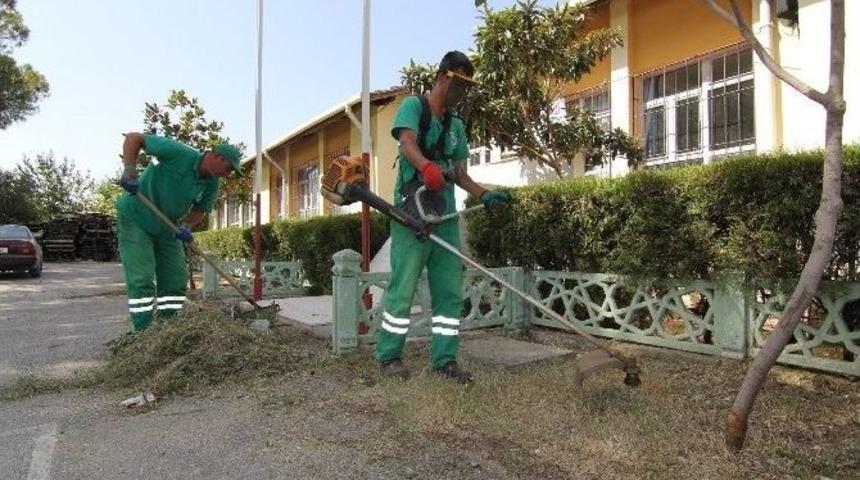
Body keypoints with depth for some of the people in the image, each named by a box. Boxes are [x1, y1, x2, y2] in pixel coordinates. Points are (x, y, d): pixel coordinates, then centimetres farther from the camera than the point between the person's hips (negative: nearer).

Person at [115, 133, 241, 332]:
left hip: (167, 228, 7)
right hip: (136, 219, -6)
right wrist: (129, 171, -30)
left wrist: (186, 226, -14)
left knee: (176, 278, 3)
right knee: (141, 279, -11)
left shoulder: (213, 184, -7)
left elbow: (199, 210, 6)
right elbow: (134, 138, -19)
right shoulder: (179, 153, -25)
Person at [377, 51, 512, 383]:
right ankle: (389, 356, 10)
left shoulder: (456, 125, 21)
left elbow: (461, 175, 19)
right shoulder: (414, 106, 3)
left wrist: (484, 195, 1)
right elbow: (408, 142, -18)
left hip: (446, 216, 7)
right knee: (403, 287, -4)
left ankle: (444, 359, 13)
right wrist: (427, 166, -39)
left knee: (450, 291, 5)